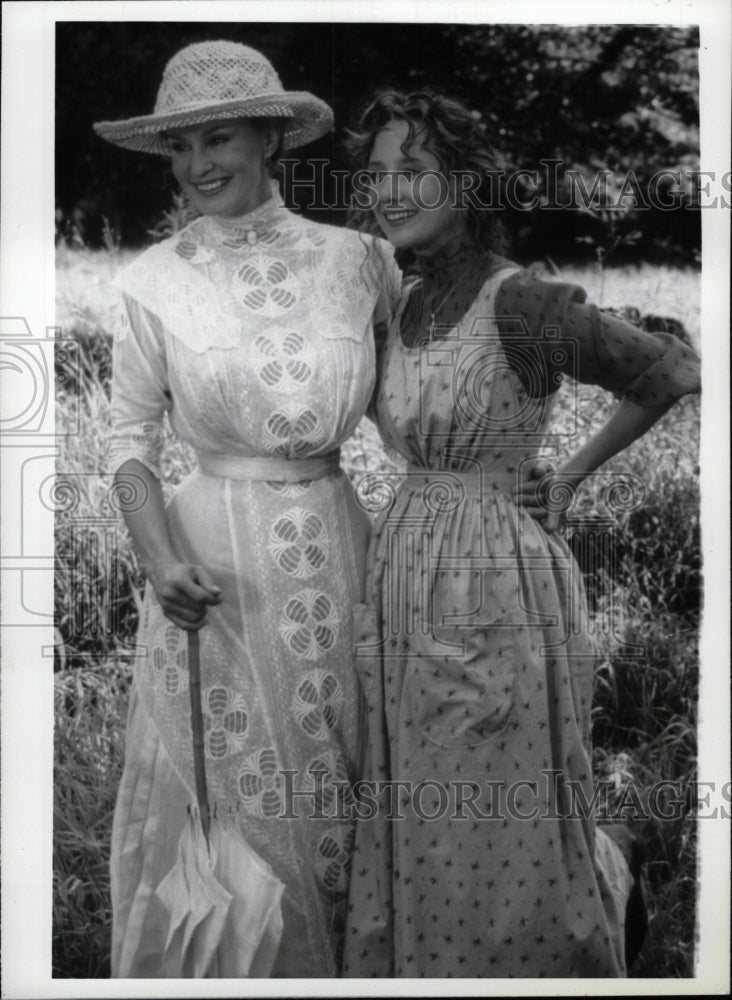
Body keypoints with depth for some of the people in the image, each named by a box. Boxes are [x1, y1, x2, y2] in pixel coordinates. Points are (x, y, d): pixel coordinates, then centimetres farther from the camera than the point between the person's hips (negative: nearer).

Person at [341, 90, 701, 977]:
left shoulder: (520, 305, -15)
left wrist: (572, 475, -5)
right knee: (409, 833, 16)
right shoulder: (400, 304, 7)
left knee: (502, 836, 5)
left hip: (494, 581, -7)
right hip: (402, 574, 7)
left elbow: (673, 372, -10)